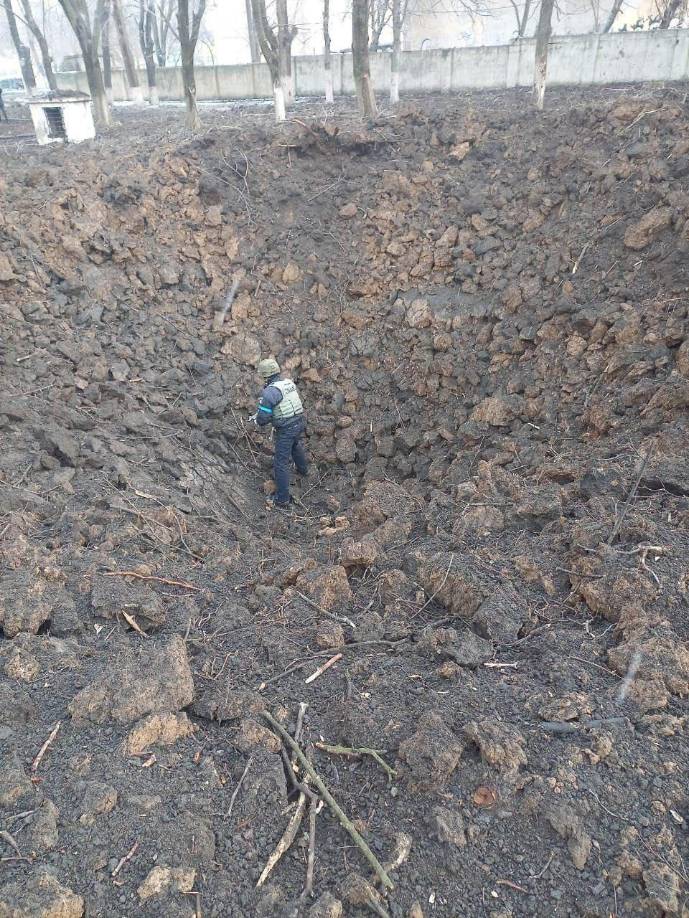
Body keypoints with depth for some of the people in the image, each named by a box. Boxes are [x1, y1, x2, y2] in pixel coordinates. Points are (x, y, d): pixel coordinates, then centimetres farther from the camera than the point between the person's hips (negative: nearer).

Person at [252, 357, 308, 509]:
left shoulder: (269, 392, -22)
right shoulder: (289, 383, 3)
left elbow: (263, 417, -20)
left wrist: (257, 420, 5)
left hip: (285, 430, -8)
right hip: (299, 422, 8)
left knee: (281, 463, 1)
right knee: (297, 448, 35)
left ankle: (282, 500, 6)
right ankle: (303, 469, 64)